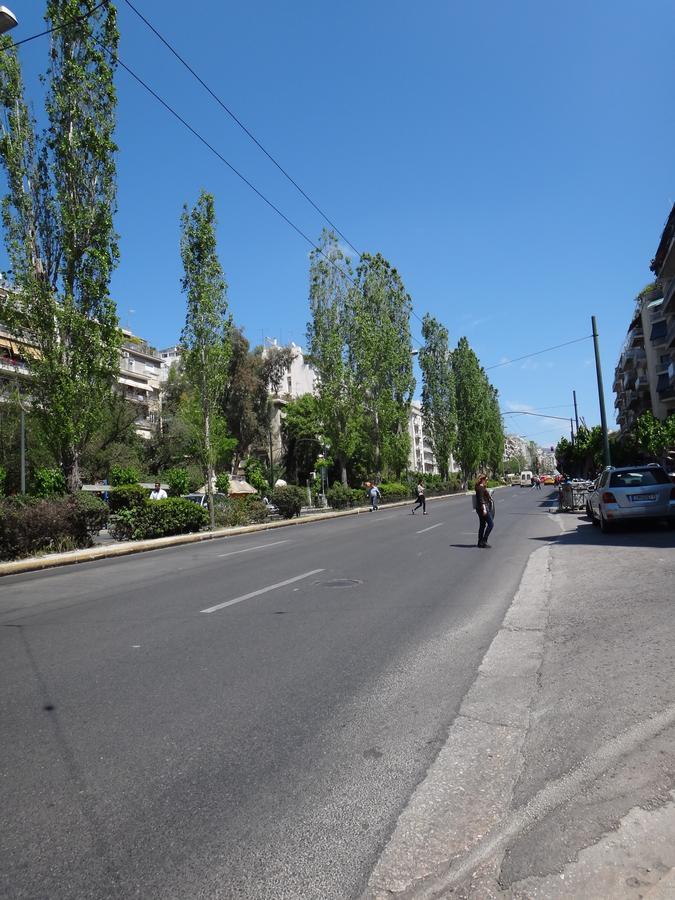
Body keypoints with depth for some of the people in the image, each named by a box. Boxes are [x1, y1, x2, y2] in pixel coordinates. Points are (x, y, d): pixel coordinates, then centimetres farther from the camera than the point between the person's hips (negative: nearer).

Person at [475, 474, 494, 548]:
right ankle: (484, 540, -7)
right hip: (483, 508, -11)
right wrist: (484, 509, -25)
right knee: (490, 524, -9)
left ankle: (480, 542, 17)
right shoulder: (480, 488, -14)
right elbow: (481, 499, -21)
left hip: (484, 508, 11)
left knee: (482, 525, 13)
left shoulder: (482, 487, 16)